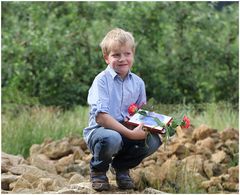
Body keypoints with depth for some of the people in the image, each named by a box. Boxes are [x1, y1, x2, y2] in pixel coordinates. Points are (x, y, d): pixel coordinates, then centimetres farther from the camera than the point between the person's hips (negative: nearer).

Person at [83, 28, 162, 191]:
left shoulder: (138, 83, 6)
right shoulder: (102, 80, -12)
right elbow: (100, 117, -21)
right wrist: (131, 134, -27)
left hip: (127, 130, 5)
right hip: (100, 130, -5)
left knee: (153, 141, -21)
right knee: (112, 139, -40)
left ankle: (122, 167, 9)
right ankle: (98, 170, -3)